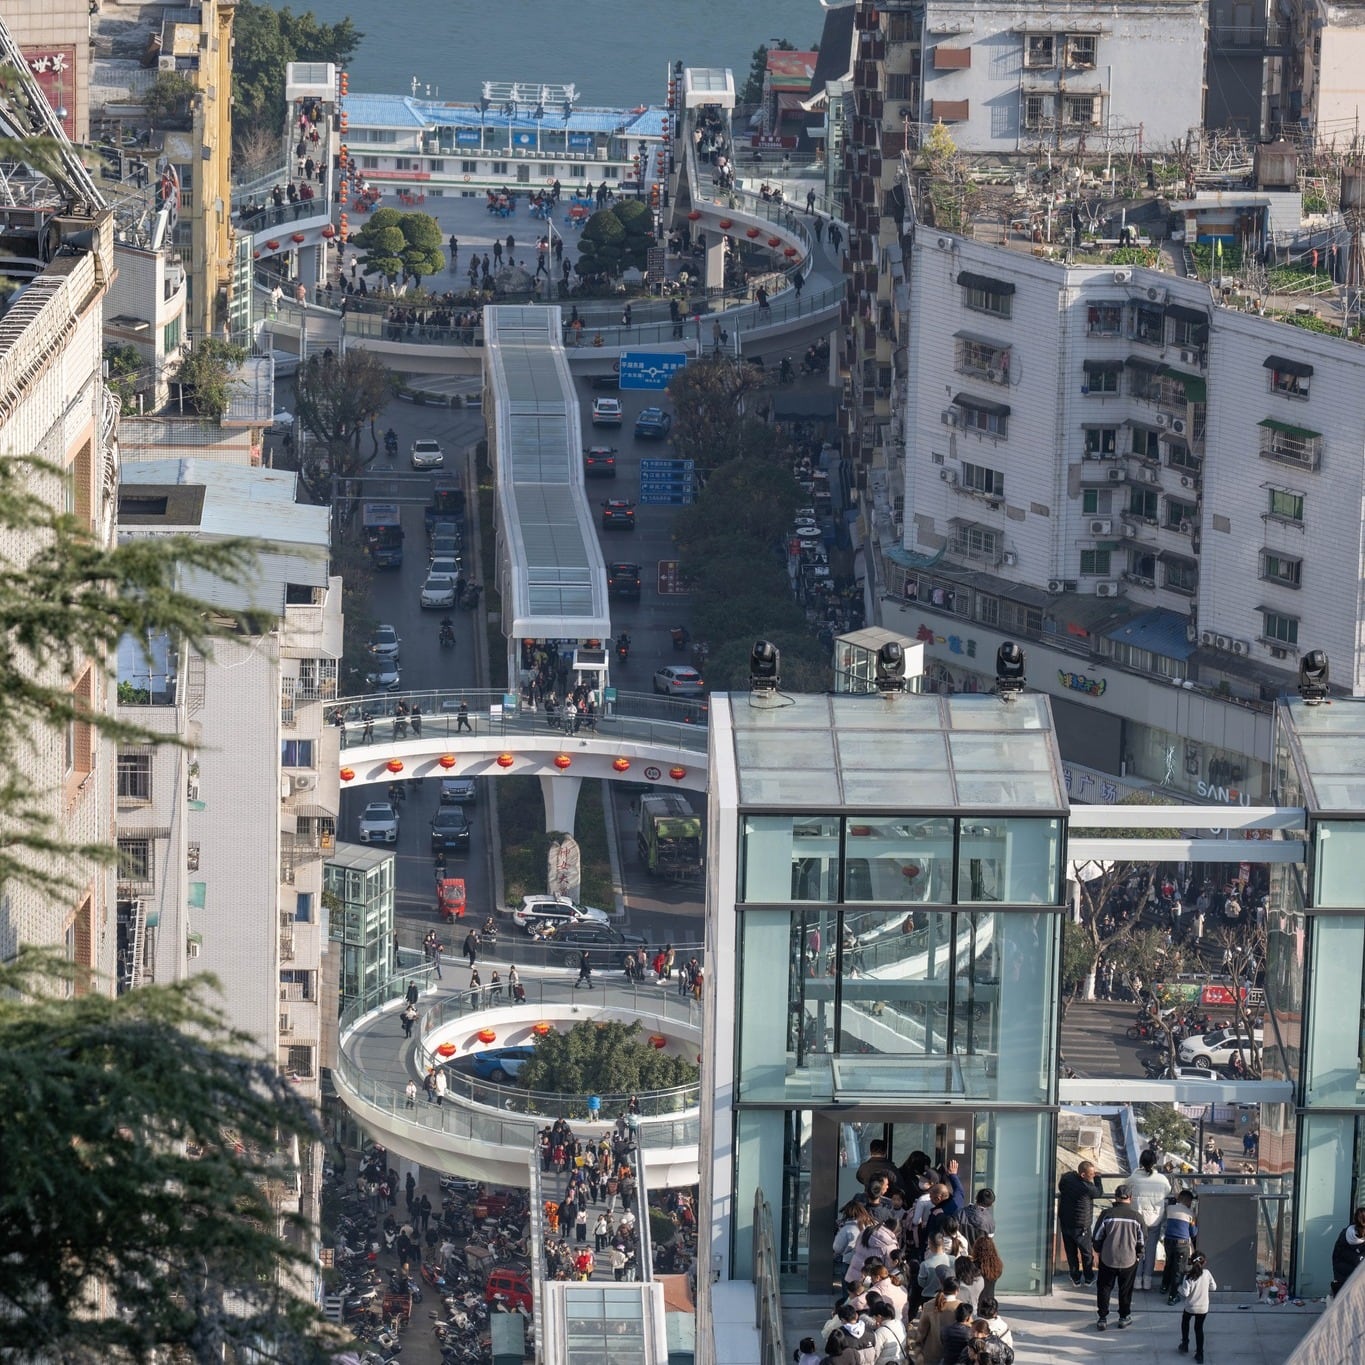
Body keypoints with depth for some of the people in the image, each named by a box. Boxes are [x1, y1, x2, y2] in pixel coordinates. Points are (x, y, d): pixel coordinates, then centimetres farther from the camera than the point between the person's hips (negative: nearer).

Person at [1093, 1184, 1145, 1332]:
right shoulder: (1136, 1217, -7)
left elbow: (1097, 1237, -2)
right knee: (1125, 1289, 17)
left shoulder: (1107, 1214, -11)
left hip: (1107, 1259, -1)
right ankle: (1124, 1317, 27)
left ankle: (1103, 1318, 12)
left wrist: (1099, 1251, 17)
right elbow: (1141, 1240, 4)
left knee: (1104, 1288, 13)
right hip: (1129, 1259, 1)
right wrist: (1139, 1255, 21)